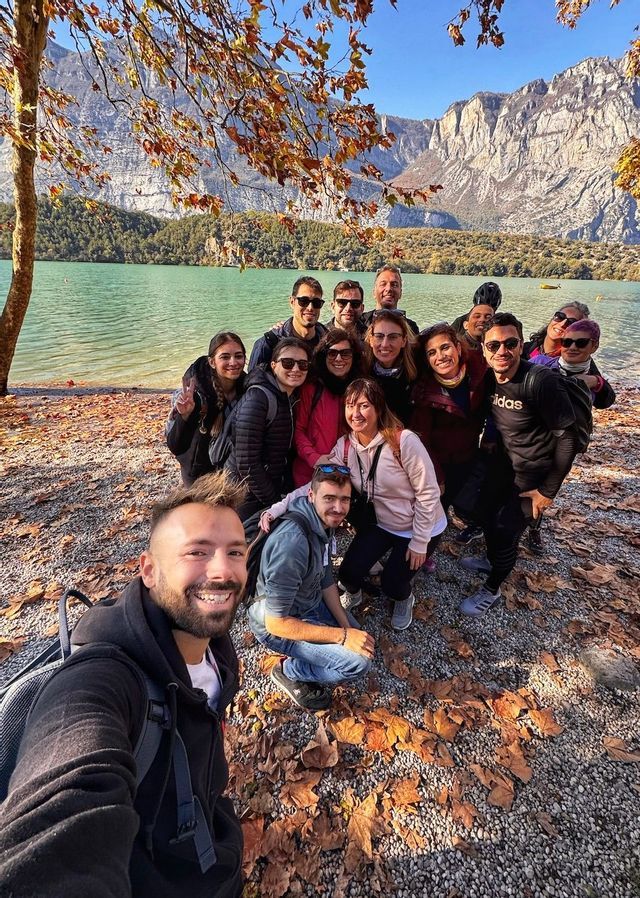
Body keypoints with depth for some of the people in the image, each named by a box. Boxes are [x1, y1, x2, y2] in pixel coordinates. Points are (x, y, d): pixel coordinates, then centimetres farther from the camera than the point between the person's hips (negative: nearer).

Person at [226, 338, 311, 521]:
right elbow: (246, 463, -24)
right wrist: (274, 501, -16)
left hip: (271, 489, 7)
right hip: (245, 495, -7)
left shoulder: (292, 396, 4)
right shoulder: (257, 399, -22)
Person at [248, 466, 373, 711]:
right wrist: (342, 636, -28)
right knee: (358, 662, -18)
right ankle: (288, 671, 2)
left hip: (312, 603, 8)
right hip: (279, 625, -8)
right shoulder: (292, 545, -36)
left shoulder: (325, 522, -9)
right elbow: (276, 623, -30)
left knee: (362, 641, 14)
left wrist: (347, 626, -4)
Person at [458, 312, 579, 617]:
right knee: (486, 513, 18)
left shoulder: (542, 382, -28)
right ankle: (492, 560, 49)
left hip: (535, 473, -6)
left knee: (505, 531, -1)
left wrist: (548, 490, -18)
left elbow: (568, 437, -22)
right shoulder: (487, 378, -9)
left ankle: (491, 589, 25)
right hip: (503, 463, 6)